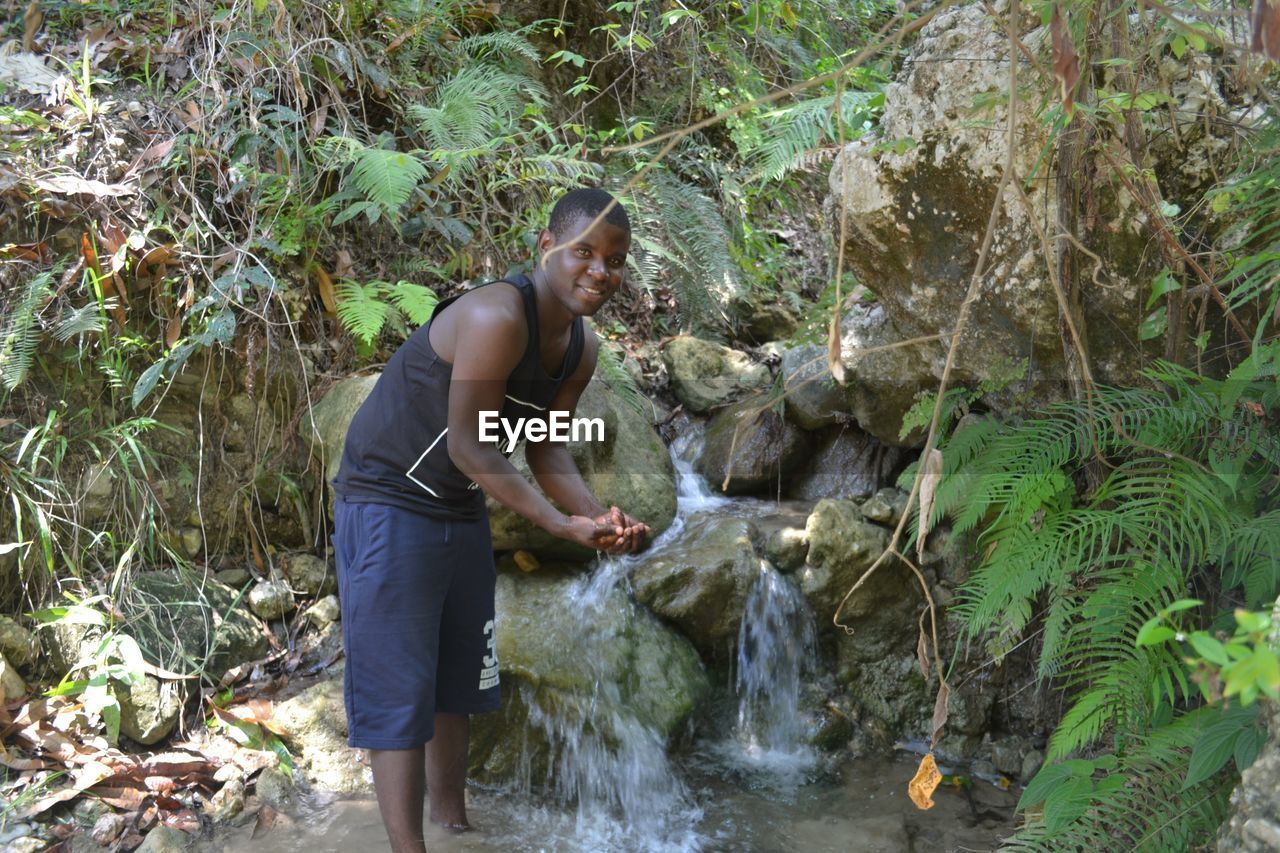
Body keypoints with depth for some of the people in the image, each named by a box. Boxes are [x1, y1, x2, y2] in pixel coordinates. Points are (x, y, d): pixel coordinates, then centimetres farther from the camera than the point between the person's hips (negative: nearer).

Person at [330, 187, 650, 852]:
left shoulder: (582, 350, -1)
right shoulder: (497, 317, -28)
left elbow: (545, 448, 1)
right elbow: (468, 446, -27)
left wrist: (597, 514, -16)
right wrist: (563, 526, -28)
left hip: (463, 510, 9)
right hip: (390, 503, -9)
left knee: (458, 682, 16)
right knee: (397, 691, -5)